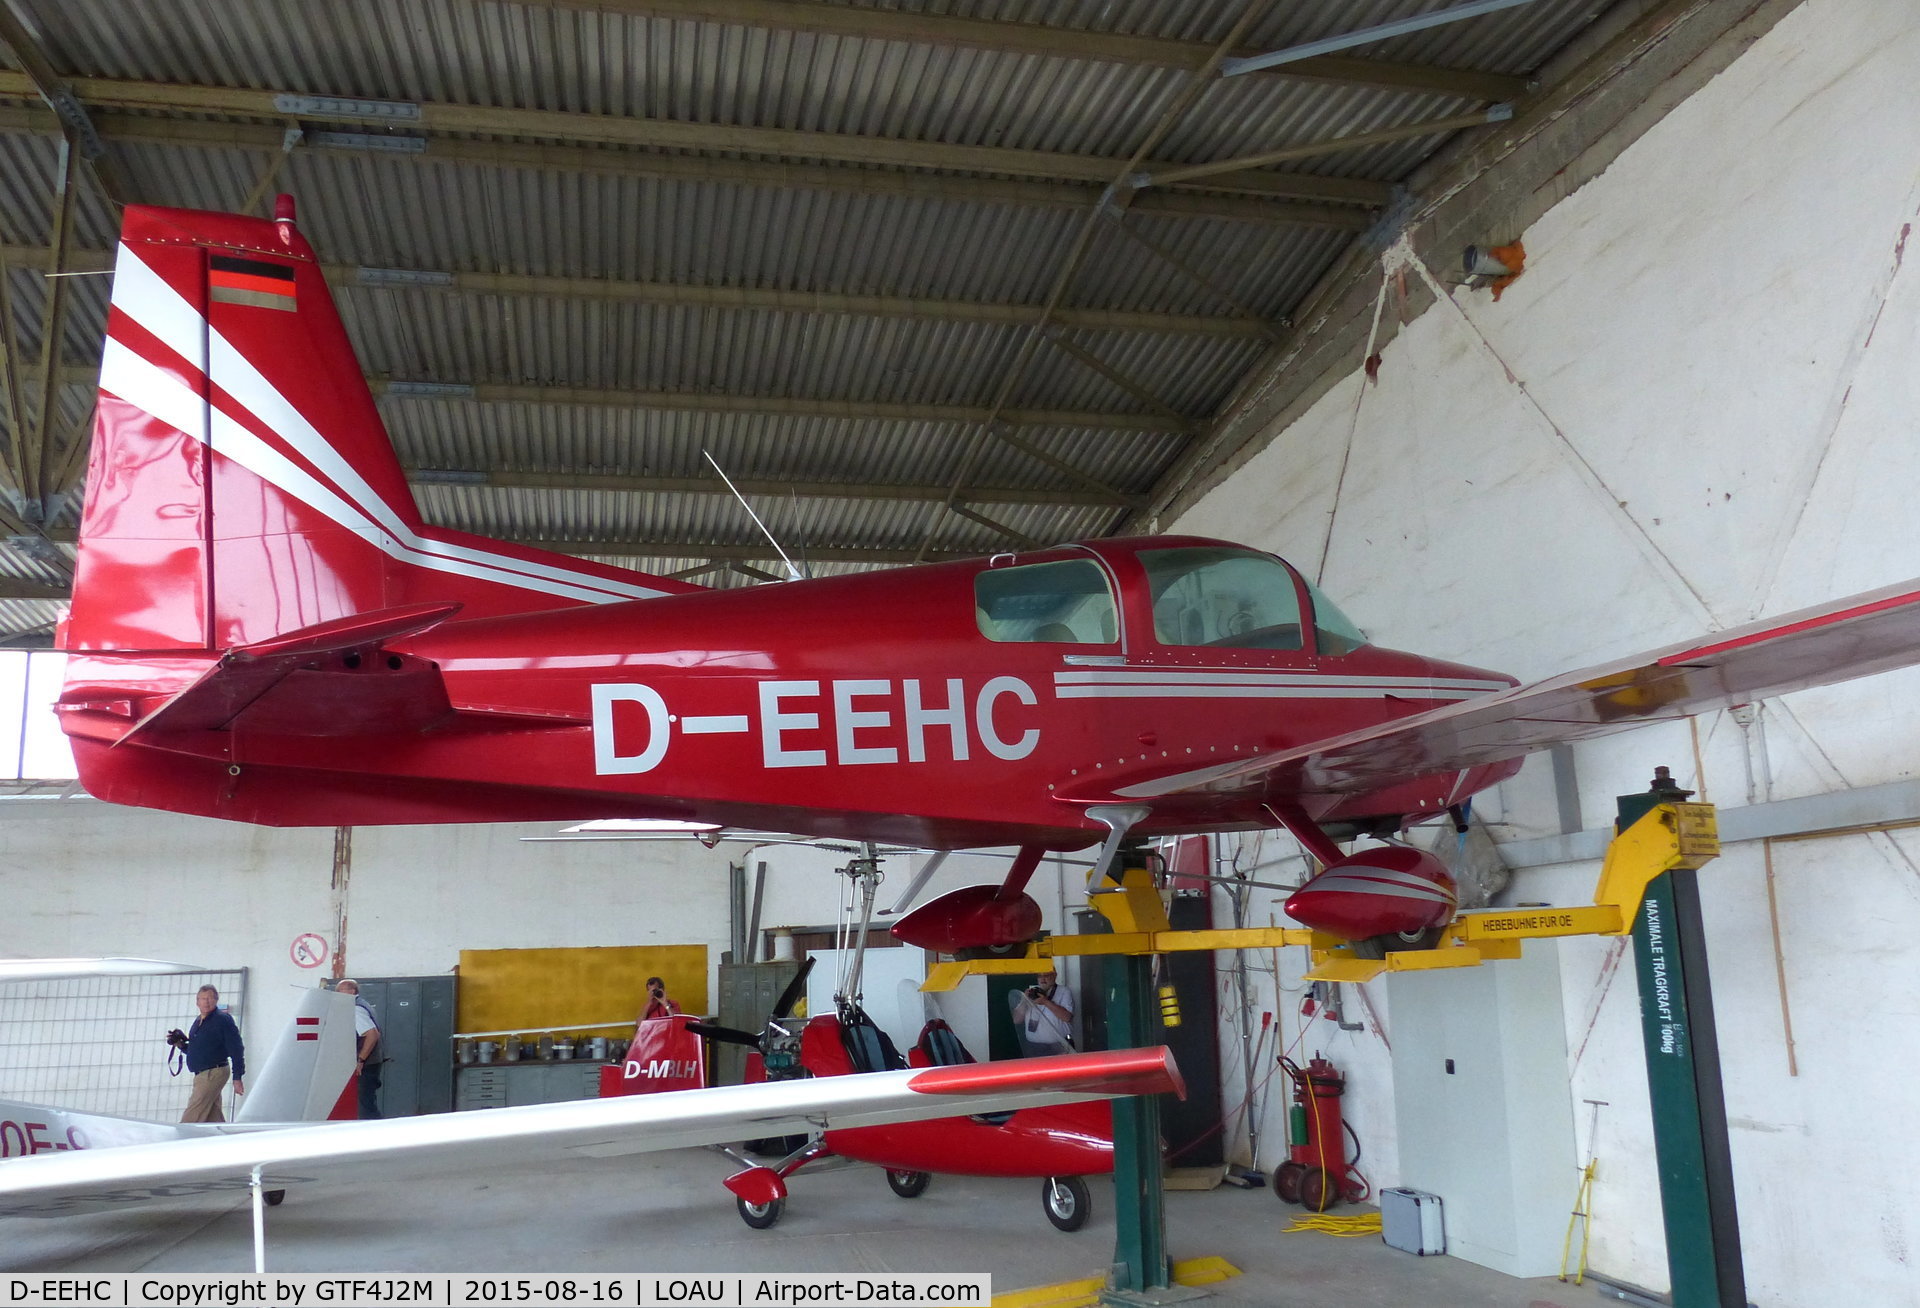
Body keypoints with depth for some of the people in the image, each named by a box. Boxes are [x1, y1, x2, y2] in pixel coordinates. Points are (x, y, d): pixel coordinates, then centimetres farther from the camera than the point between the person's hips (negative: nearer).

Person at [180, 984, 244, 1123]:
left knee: (192, 1115, -11)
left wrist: (237, 1078, -17)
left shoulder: (223, 1019, -10)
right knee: (214, 1118, 8)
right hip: (200, 1074, 8)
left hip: (213, 1074, -8)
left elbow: (236, 1049, -13)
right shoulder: (198, 1021, 15)